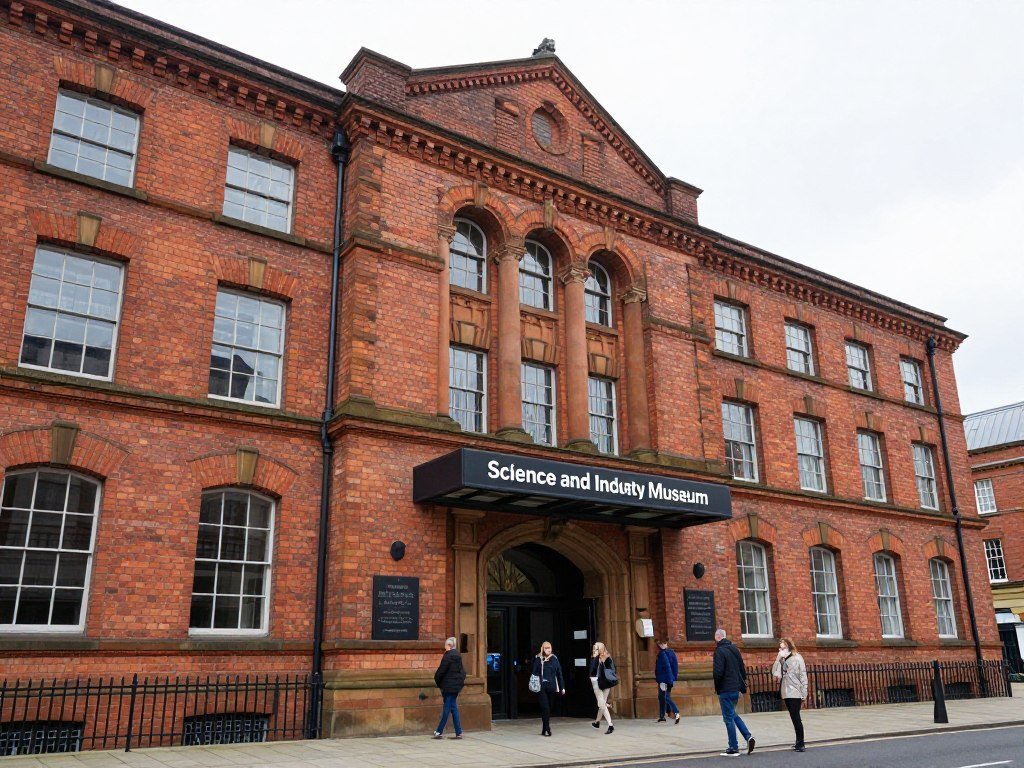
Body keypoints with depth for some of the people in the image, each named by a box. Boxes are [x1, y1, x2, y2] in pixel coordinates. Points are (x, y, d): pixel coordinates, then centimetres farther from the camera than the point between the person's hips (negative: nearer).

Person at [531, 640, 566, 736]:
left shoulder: (554, 658, 6)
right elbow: (534, 673, -5)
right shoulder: (538, 659, -2)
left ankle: (544, 729, 20)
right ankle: (546, 729, -4)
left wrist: (562, 687, 6)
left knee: (549, 708, 10)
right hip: (541, 687, -4)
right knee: (545, 708, -9)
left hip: (551, 687, 4)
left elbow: (559, 673, 8)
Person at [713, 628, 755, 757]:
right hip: (737, 688, 8)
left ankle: (733, 749, 6)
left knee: (728, 718, 2)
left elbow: (718, 672, -20)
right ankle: (748, 736, 8)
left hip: (725, 689, -8)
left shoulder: (719, 651, -15)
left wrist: (716, 685, -5)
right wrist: (742, 682, 16)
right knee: (733, 714, 22)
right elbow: (743, 669, 12)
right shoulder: (734, 649, 9)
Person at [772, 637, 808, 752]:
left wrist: (804, 694, -11)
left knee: (796, 717, -8)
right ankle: (799, 741, 21)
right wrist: (779, 658, -10)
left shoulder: (797, 658, -7)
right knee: (794, 718, 13)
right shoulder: (781, 660, 9)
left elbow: (803, 677, -8)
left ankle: (800, 743, -2)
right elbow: (774, 672, -2)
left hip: (795, 693, -6)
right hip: (786, 693, 6)